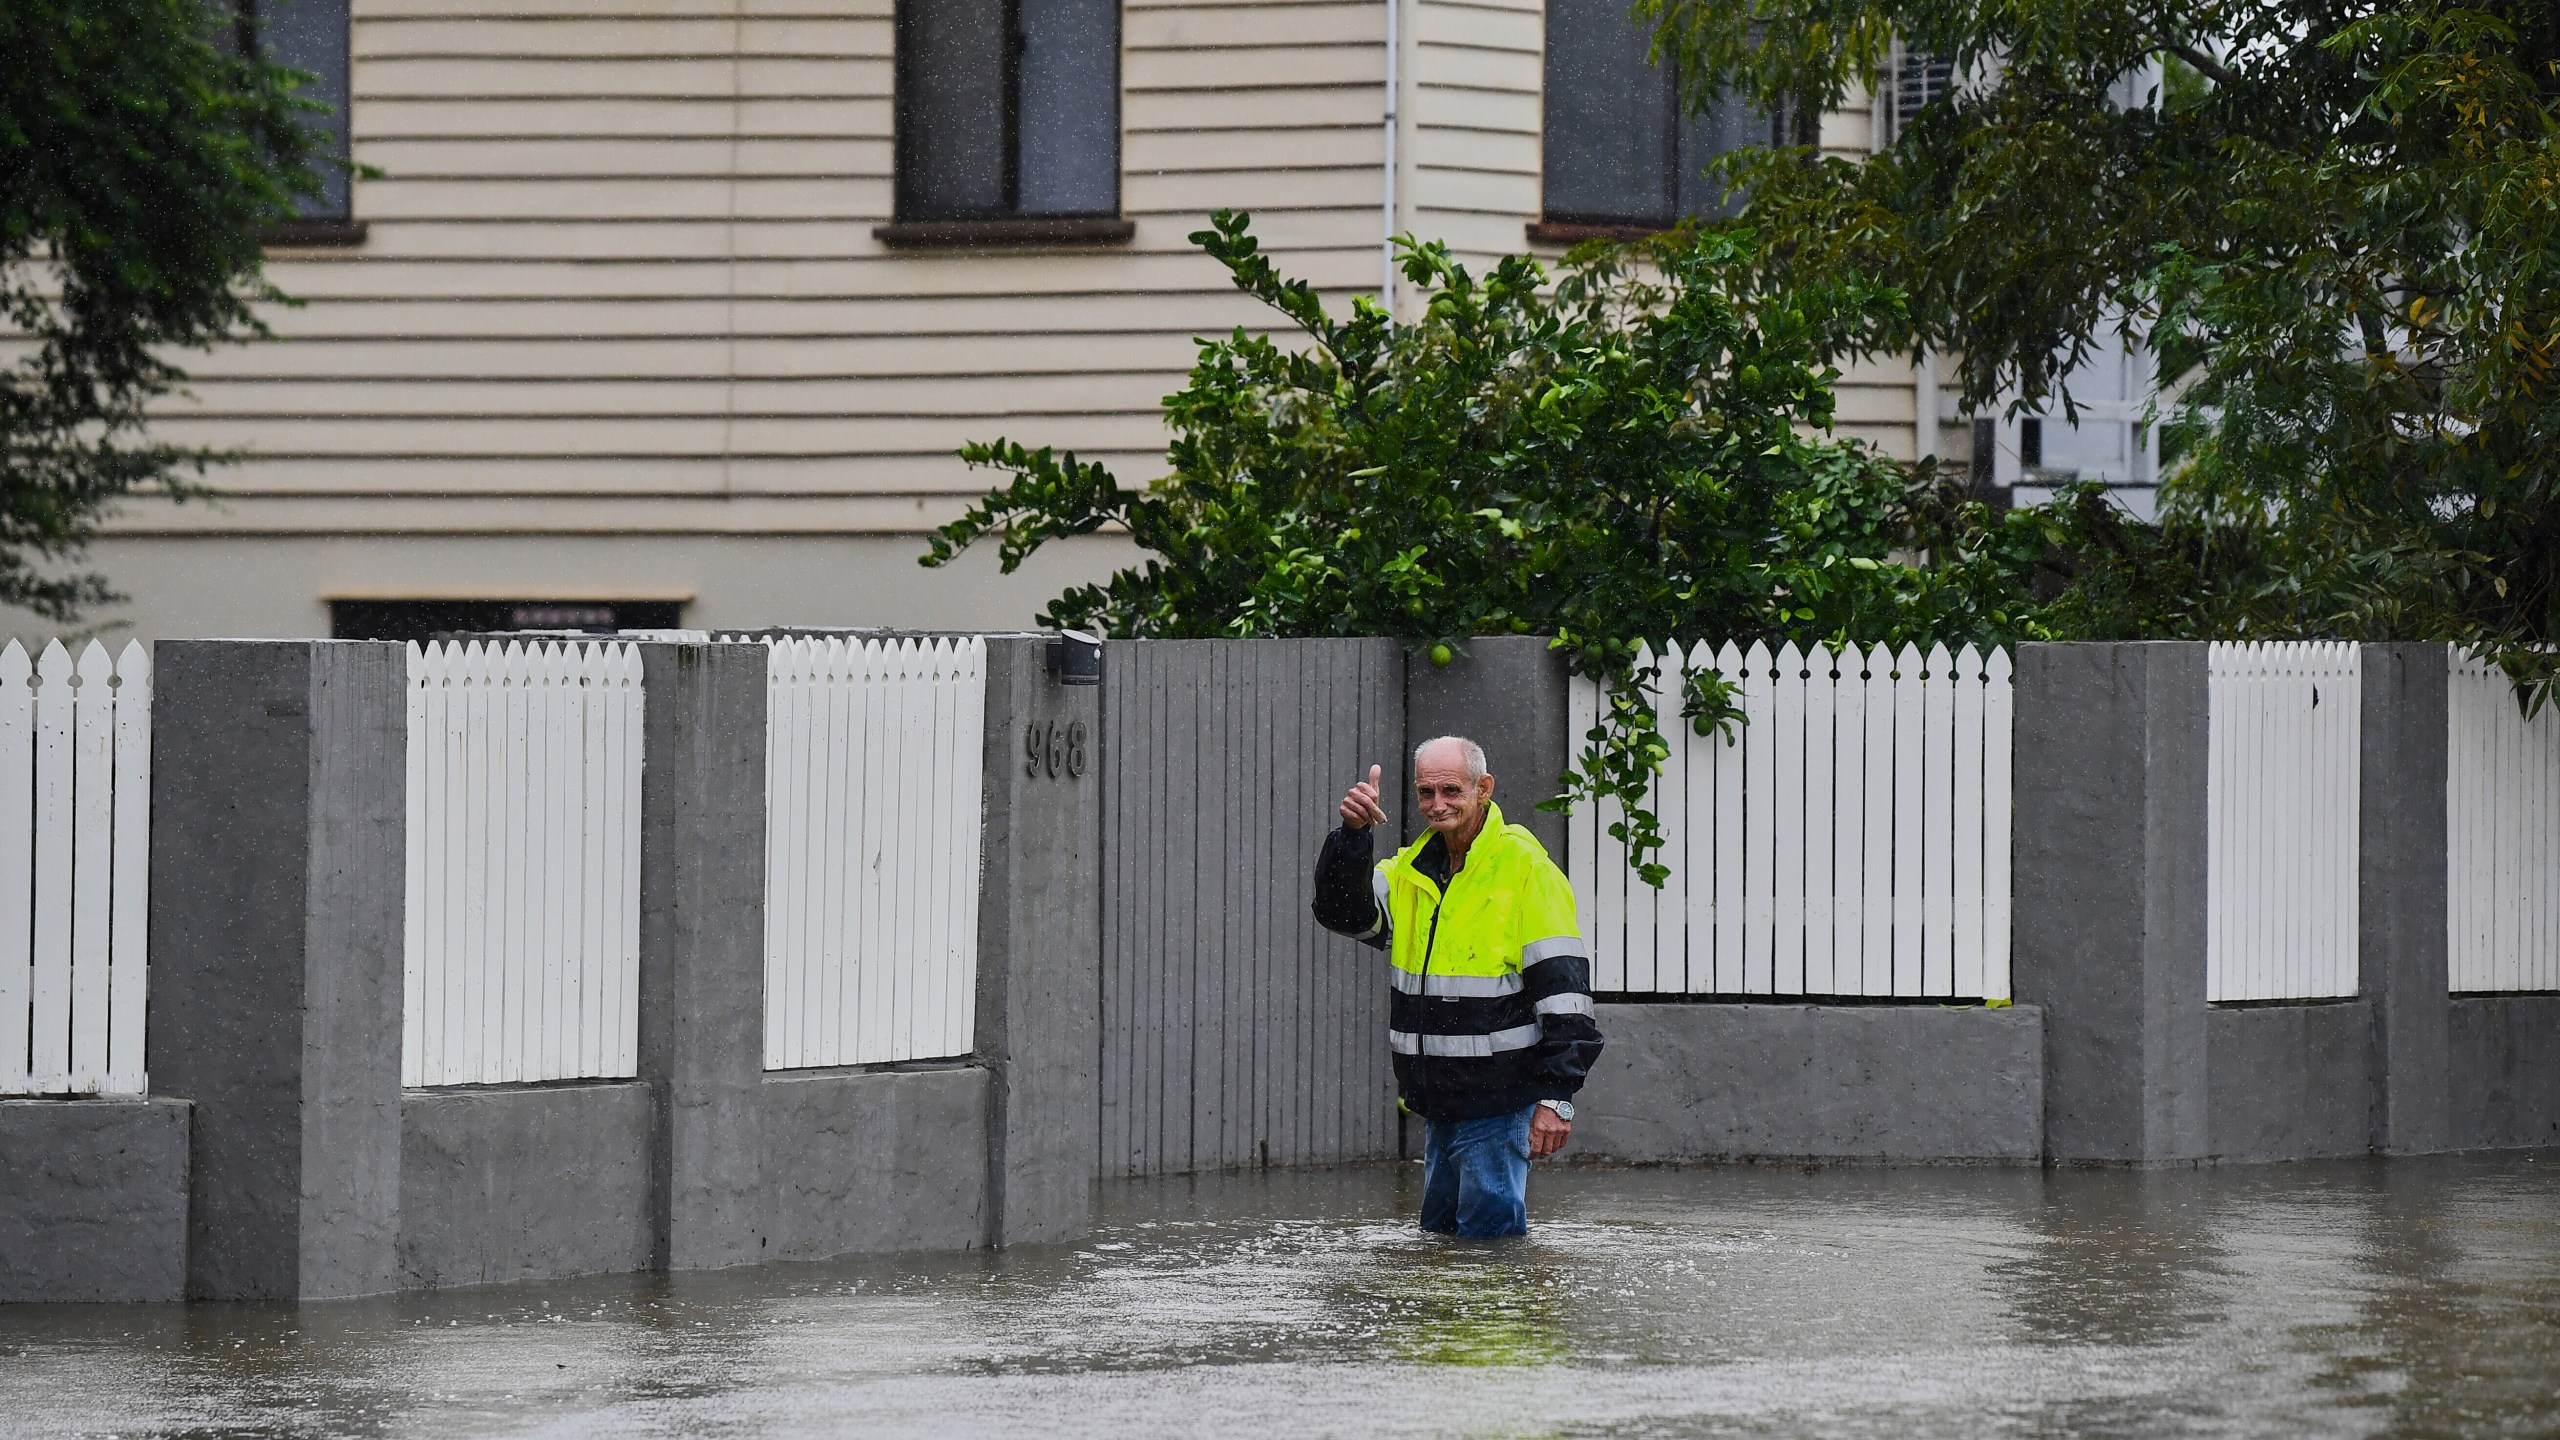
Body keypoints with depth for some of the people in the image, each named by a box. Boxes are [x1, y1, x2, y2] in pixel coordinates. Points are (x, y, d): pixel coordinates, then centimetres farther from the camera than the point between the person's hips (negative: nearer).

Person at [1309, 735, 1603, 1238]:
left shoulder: (1525, 867, -9)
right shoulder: (1411, 870, 12)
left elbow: (1563, 988, -12)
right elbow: (1343, 911, -1)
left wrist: (1557, 1097, -17)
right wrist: (1352, 836, -18)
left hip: (1498, 1101, -7)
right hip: (1438, 1102, 7)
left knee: (1489, 1234, -8)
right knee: (1438, 1231, 14)